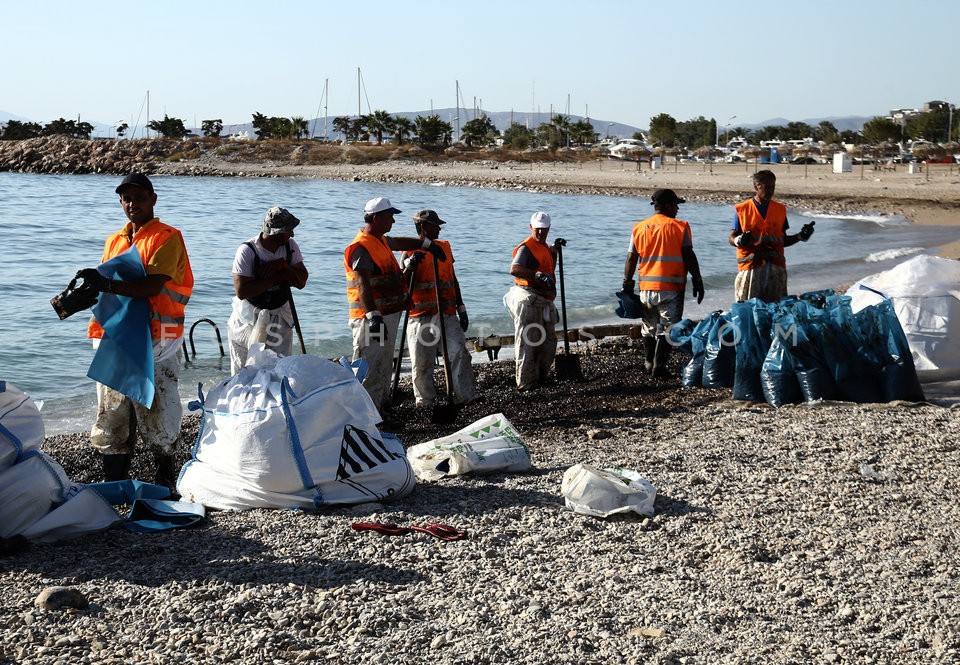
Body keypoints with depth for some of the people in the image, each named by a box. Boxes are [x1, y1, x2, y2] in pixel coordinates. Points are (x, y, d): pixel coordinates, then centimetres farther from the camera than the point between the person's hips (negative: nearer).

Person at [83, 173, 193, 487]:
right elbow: (106, 289, 18)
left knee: (156, 409, -3)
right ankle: (113, 480, 16)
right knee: (112, 410, 8)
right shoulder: (114, 241, 17)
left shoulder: (168, 238, -5)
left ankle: (165, 478, 13)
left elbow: (153, 286, -19)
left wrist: (109, 285, -30)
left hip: (156, 339, -6)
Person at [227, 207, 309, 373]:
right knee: (242, 372, 4)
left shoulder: (291, 246, -3)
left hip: (280, 317, 3)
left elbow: (301, 282, -2)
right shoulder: (247, 251, -17)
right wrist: (276, 278, -23)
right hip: (249, 319, -3)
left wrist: (283, 266, -21)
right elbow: (241, 291, -24)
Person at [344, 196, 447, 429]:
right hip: (371, 318, -11)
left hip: (388, 315, 11)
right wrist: (373, 316, -35)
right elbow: (363, 285, -27)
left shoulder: (381, 241, 15)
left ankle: (383, 411, 24)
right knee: (369, 370, -9)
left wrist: (427, 243, 47)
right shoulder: (361, 248, -17)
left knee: (384, 368, 16)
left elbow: (401, 242, 39)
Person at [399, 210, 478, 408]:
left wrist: (461, 308, 18)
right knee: (421, 363, 1)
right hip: (421, 316, -4)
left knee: (459, 353, -9)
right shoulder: (410, 251, 0)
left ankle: (466, 397, -5)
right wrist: (410, 266, -26)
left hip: (447, 314, 4)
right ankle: (425, 403, 12)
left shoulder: (445, 247, 15)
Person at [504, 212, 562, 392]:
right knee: (527, 343, -6)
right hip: (528, 301, -10)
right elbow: (514, 269, -31)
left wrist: (554, 250, 21)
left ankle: (541, 377, 31)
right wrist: (537, 275, -43)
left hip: (544, 301, 10)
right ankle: (525, 383, -2)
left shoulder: (544, 247, 17)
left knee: (548, 342, 17)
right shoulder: (526, 247, -14)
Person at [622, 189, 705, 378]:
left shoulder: (639, 228, 7)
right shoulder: (680, 227, -3)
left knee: (648, 327, 17)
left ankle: (649, 363, 26)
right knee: (667, 328, 1)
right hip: (671, 288, -4)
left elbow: (631, 259, 6)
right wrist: (697, 280, 0)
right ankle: (659, 367, -4)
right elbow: (689, 257, -7)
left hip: (646, 286, 4)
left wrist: (627, 284, 11)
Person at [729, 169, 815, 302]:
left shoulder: (780, 209, 12)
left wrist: (800, 237, 0)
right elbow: (731, 238, 2)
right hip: (750, 266, -3)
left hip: (776, 266, 3)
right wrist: (739, 240, -21)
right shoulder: (742, 209, 1)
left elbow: (783, 240, 17)